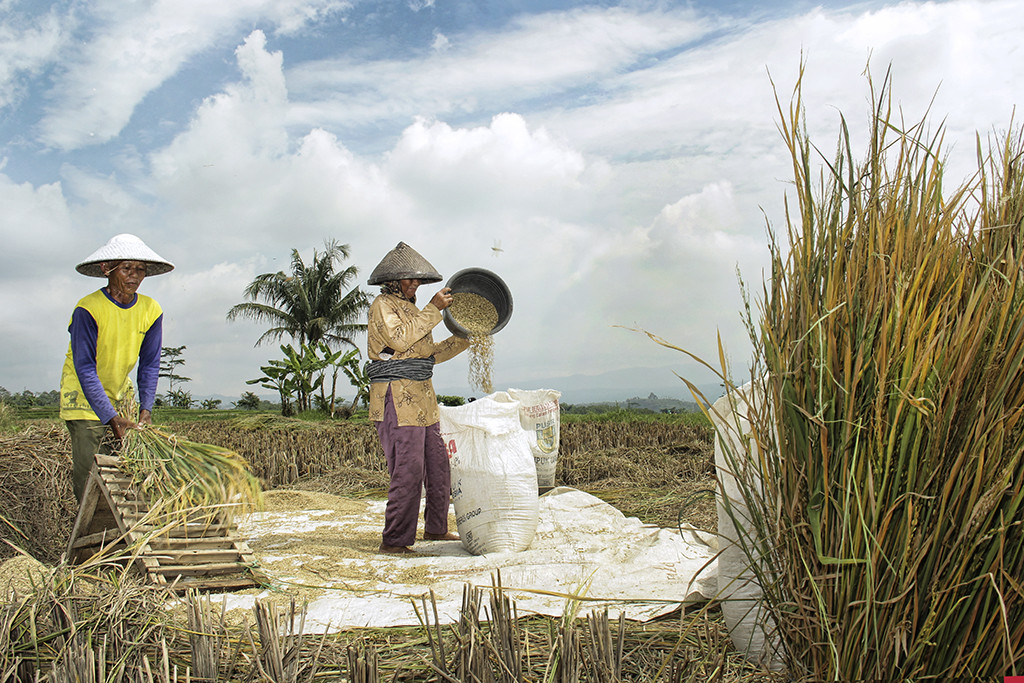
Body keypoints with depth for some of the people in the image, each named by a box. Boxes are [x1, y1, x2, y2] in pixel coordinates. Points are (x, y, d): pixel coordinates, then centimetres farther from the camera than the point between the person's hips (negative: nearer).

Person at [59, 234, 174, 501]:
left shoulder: (151, 310, -6)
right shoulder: (88, 309, -20)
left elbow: (149, 365, 0)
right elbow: (85, 369, -22)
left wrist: (146, 409, -12)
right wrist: (111, 417, -28)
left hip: (119, 393, 5)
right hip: (83, 396, -4)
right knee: (89, 472, -10)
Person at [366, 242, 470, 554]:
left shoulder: (411, 309, 22)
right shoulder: (382, 305, -4)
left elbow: (430, 353, 24)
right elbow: (400, 339, -20)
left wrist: (464, 338, 16)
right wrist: (434, 309, -17)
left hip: (422, 400, 9)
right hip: (396, 399, -9)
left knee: (438, 467, 13)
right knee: (408, 471, -12)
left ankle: (435, 528, 26)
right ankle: (393, 540, -5)